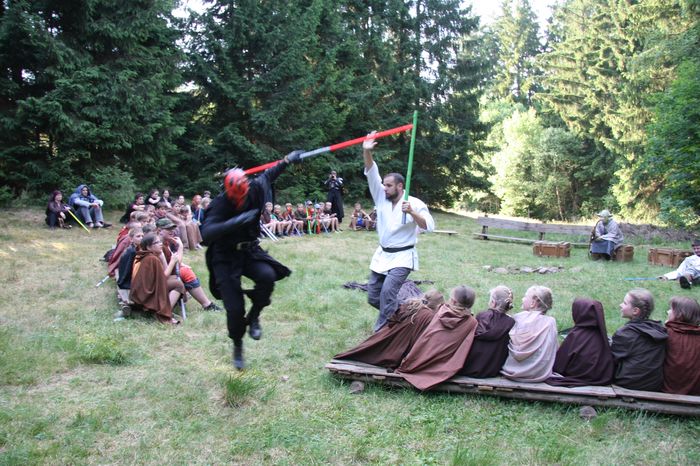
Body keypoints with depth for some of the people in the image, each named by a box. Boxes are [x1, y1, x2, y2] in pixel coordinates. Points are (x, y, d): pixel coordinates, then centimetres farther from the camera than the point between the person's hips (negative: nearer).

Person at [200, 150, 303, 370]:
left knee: (267, 276, -28)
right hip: (225, 258, -4)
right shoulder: (220, 205, -24)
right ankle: (237, 346, 22)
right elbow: (207, 233, -40)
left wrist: (287, 160, 19)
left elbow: (268, 175, 13)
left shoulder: (255, 190, -11)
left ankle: (253, 317, 0)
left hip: (249, 251, 4)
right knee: (234, 308, -8)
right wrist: (236, 221, -49)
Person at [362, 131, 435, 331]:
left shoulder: (415, 204, -11)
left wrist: (412, 212, -34)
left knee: (387, 291, -24)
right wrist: (367, 152, -21)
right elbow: (371, 174, -7)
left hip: (402, 257, -6)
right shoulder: (382, 198, 1)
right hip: (382, 255, 6)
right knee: (373, 297, 8)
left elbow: (429, 226, -20)